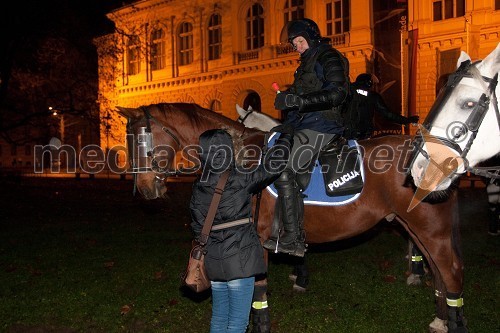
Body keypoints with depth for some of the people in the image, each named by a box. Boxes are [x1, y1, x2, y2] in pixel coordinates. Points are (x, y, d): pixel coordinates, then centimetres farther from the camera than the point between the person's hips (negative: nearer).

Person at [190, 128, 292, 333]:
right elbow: (272, 166, -7)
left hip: (213, 262, 6)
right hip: (240, 261, -6)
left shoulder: (198, 188, 3)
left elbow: (197, 228, 10)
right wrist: (285, 138, 10)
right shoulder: (239, 180, -14)